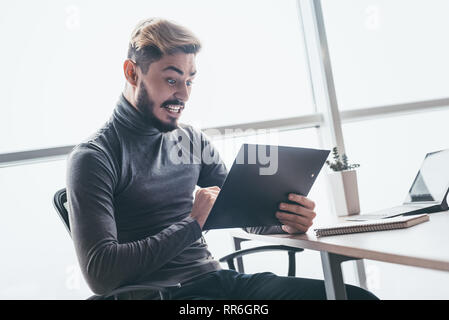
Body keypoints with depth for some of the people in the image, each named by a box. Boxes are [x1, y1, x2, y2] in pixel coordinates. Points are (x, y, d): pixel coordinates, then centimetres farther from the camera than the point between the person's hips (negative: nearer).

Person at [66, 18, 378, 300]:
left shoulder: (193, 141, 14)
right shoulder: (93, 158, -6)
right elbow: (100, 272, -16)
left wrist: (286, 221, -5)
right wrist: (192, 224, -14)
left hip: (217, 278, 7)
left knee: (359, 296, -13)